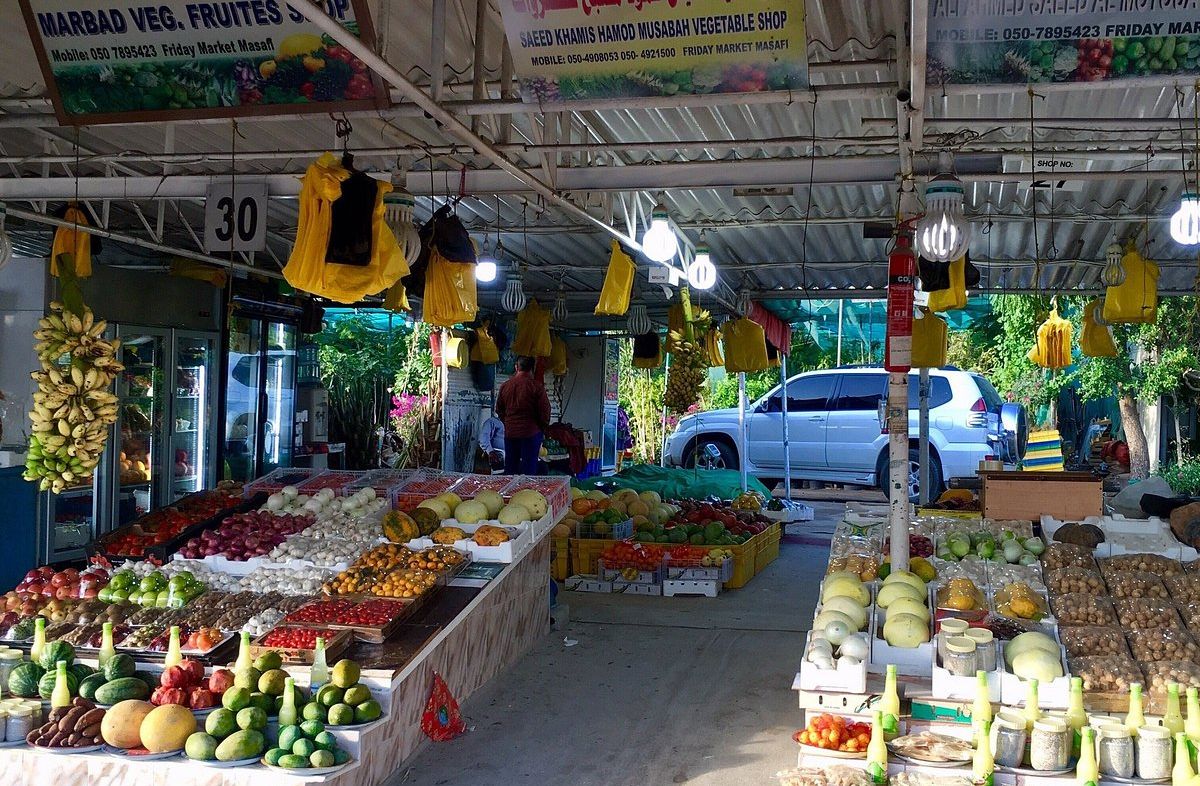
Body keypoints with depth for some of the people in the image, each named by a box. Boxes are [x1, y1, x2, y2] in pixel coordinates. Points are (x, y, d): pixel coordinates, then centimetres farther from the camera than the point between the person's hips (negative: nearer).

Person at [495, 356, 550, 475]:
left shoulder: (505, 386, 2)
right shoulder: (536, 386, -11)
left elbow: (499, 411, 11)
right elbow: (545, 411, -9)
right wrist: (542, 428, 6)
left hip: (510, 433, 4)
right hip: (531, 433, -4)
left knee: (510, 467, 12)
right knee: (529, 468, 1)